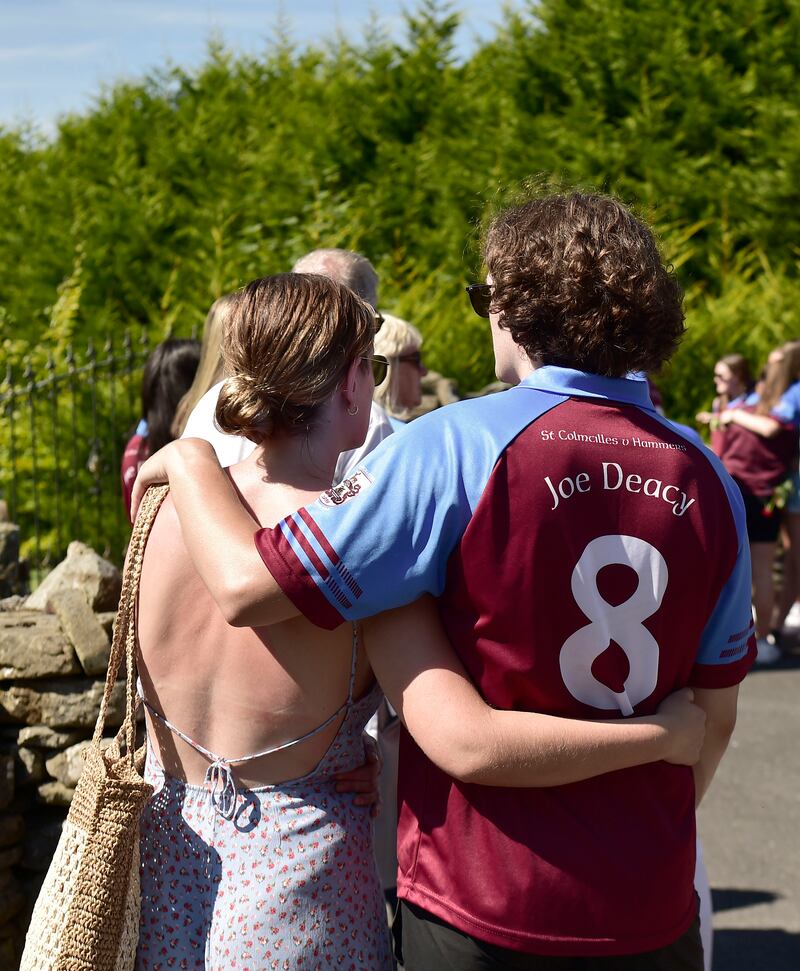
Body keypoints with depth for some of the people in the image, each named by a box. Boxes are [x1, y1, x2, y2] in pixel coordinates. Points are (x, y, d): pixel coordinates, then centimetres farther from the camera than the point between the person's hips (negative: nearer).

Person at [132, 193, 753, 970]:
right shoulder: (708, 485, -1)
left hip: (482, 907, -4)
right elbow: (714, 715, 8)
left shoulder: (460, 447, -16)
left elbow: (248, 587, -16)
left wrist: (191, 463, 2)